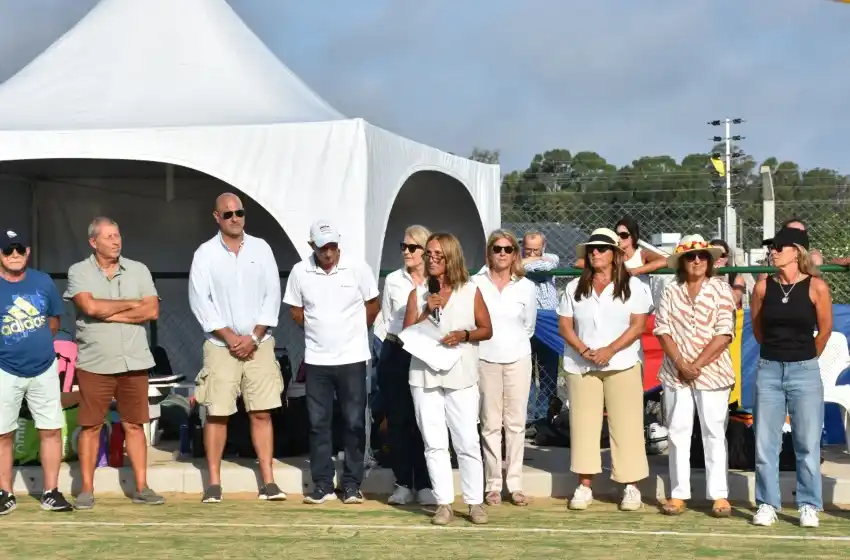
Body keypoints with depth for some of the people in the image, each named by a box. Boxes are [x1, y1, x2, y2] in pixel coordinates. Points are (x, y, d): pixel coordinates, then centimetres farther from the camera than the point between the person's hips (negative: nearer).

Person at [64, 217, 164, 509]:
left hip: (134, 361, 2)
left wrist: (109, 314, -10)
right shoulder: (79, 272, 0)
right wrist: (131, 303, -6)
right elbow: (90, 307, -16)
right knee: (91, 426, 2)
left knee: (134, 425, 7)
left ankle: (141, 488, 11)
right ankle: (86, 490, 10)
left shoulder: (138, 270, 7)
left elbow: (152, 310, -4)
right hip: (94, 363, -2)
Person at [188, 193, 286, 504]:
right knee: (216, 414, -1)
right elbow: (199, 301, -5)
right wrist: (231, 337, -10)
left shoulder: (261, 248, 5)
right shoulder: (205, 253, -1)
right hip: (221, 345, -2)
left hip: (259, 344, 2)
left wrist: (254, 337, -6)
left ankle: (268, 481, 4)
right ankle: (214, 483, 6)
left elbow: (272, 295, 2)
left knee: (261, 413, 2)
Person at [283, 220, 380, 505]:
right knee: (318, 423, 5)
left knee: (354, 423, 2)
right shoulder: (300, 272, -3)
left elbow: (372, 305, 5)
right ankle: (322, 484, 12)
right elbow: (296, 311, 10)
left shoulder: (357, 268, -7)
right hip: (316, 359, 1)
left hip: (352, 358, -1)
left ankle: (352, 484, 10)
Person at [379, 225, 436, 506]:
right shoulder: (392, 280, 7)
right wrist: (396, 343, 6)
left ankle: (424, 485, 7)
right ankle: (403, 484, 12)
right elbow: (385, 321, 13)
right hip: (395, 356, 3)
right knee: (397, 419, 4)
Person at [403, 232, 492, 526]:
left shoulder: (470, 291, 3)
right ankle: (444, 504, 8)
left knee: (468, 443, -2)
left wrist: (464, 335, -13)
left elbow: (487, 330, 5)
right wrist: (427, 312, -9)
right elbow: (407, 334, 5)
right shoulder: (418, 293, 8)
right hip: (425, 377, 2)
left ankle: (475, 502, 7)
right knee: (434, 444, 3)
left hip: (461, 376, -2)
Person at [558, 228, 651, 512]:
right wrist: (583, 350, -11)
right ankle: (584, 486, 8)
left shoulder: (632, 286, 2)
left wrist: (609, 350, -15)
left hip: (622, 365, -2)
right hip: (581, 366, 2)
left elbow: (638, 325, -4)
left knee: (625, 425, -1)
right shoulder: (574, 288, 10)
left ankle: (630, 487, 6)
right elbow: (565, 325, 7)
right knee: (583, 424, 2)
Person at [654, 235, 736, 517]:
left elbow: (725, 333, -8)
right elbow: (662, 329, 1)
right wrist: (681, 363, -10)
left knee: (714, 433, 1)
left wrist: (697, 364, -12)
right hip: (676, 373, 3)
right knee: (677, 433, 5)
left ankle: (719, 495, 5)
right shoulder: (671, 290, 6)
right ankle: (678, 494, 11)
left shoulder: (721, 288, -2)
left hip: (712, 371, -2)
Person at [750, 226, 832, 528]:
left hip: (804, 371, -2)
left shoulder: (816, 287, -8)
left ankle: (808, 506, 12)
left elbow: (825, 330, 3)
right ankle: (767, 504, 12)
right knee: (765, 442, 4)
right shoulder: (763, 287, -1)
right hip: (769, 370, 2)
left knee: (808, 443, 3)